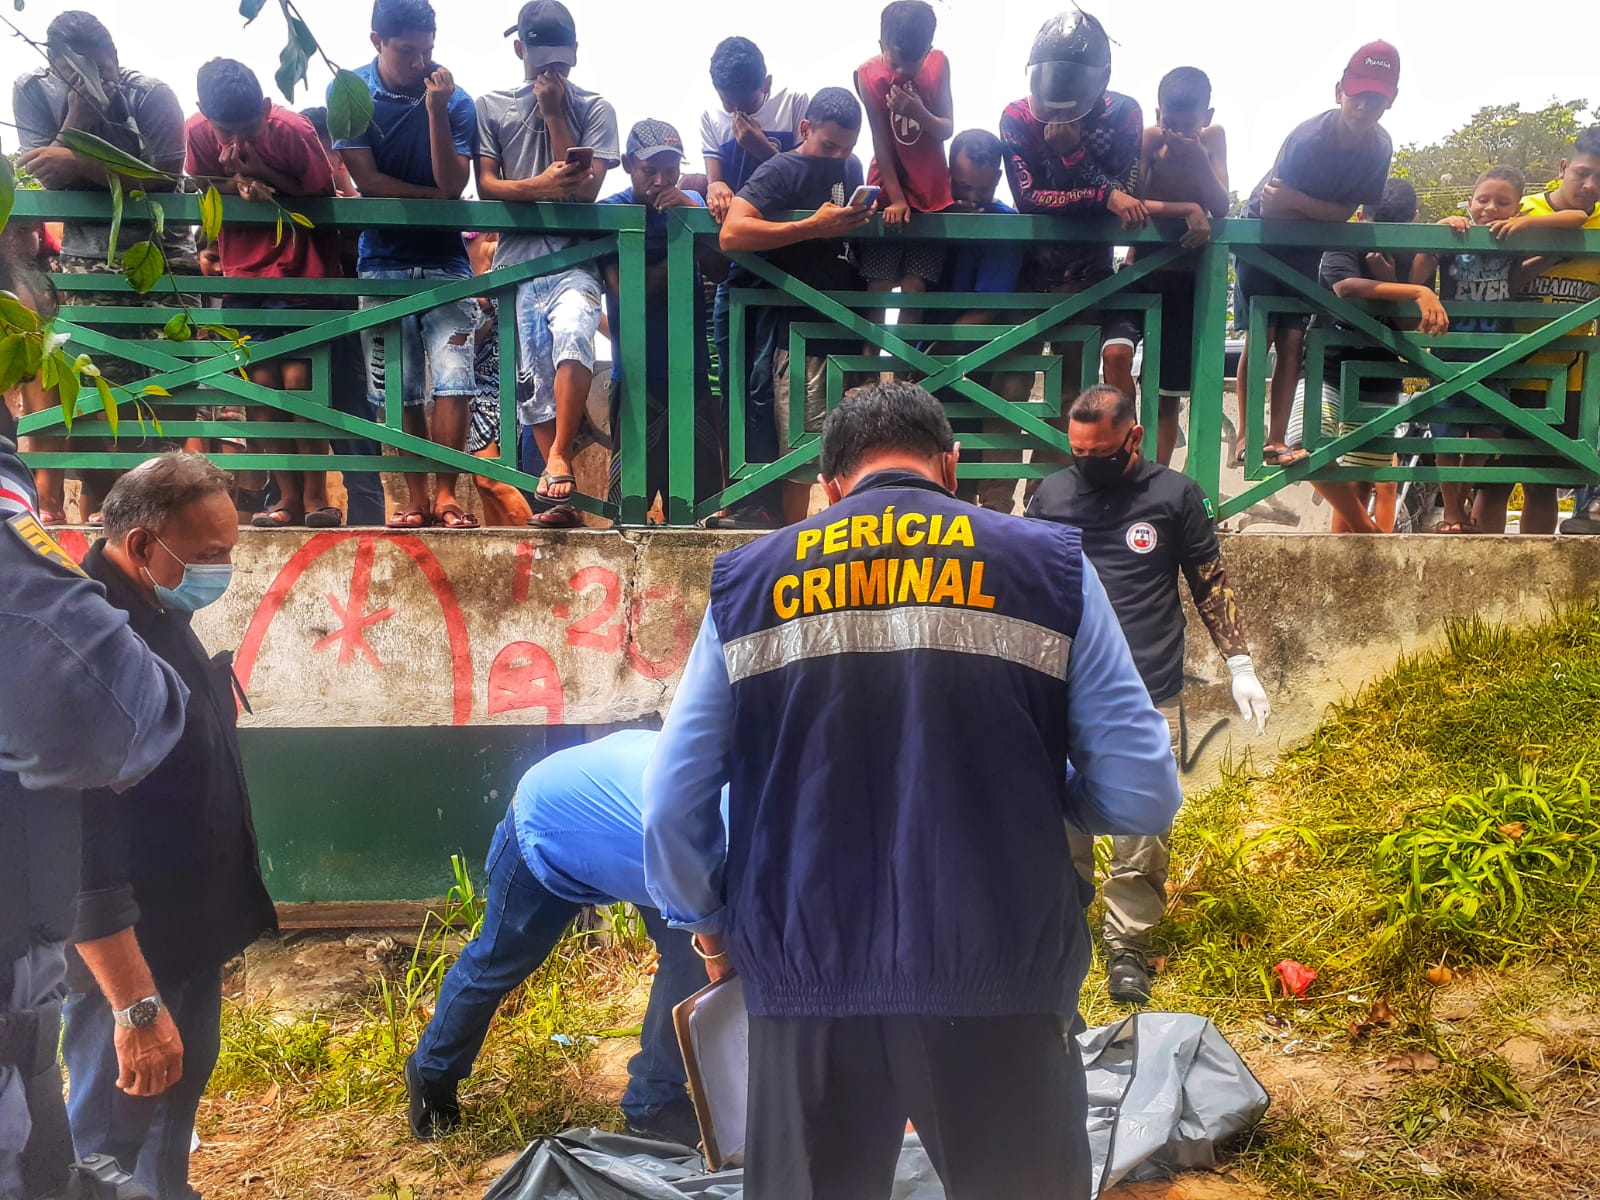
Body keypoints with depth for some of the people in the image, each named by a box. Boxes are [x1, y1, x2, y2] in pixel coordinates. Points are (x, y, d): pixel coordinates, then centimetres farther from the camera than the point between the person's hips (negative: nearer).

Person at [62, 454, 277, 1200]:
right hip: (129, 954, -9)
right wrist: (135, 1007, -26)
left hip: (187, 928, 9)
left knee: (179, 1096, 27)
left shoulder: (159, 612, 2)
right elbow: (81, 851, -29)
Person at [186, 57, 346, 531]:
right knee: (262, 385, -3)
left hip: (300, 270, -3)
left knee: (298, 380, -11)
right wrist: (238, 181, -15)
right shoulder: (198, 132, -4)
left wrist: (264, 174, -21)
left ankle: (315, 495, -3)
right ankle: (289, 496, 2)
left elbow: (322, 200, -9)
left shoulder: (294, 130, -14)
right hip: (243, 271, 3)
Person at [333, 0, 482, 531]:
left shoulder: (453, 98, -3)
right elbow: (368, 180, -5)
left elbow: (454, 183, -12)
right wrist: (435, 196, -7)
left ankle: (446, 494, -5)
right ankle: (416, 497, 7)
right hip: (383, 260, 1)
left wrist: (436, 110, -19)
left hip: (444, 257, -1)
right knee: (400, 389, 0)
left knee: (453, 376, -13)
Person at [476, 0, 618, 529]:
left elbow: (585, 189, -1)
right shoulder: (491, 108, 14)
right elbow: (486, 186, 4)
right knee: (536, 376, -2)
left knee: (572, 330, -33)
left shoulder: (595, 109, 11)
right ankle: (562, 493, 5)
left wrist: (553, 113, -2)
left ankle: (559, 459, -29)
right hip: (516, 257, 2)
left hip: (573, 254, -2)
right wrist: (541, 186, -13)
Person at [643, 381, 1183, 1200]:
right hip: (998, 976, 0)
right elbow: (1142, 793, -3)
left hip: (807, 978, 1)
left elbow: (672, 803, 2)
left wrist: (709, 922, 19)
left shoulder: (745, 580, 3)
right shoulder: (1050, 565, 0)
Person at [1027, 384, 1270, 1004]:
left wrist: (1241, 664, 5)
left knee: (1143, 829, 2)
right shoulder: (1052, 495, 5)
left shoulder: (1175, 494, 2)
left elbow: (1211, 582, 9)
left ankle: (1127, 945, 18)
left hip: (1149, 696, -1)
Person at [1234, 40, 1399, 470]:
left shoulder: (1379, 147, -11)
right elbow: (1272, 209, -21)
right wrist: (1320, 210, -17)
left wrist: (1296, 201, -25)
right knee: (1260, 338, -10)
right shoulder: (1308, 137, -25)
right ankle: (1246, 433, -5)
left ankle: (1277, 440, -4)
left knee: (1292, 343, -4)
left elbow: (1346, 213, -13)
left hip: (1307, 249, 4)